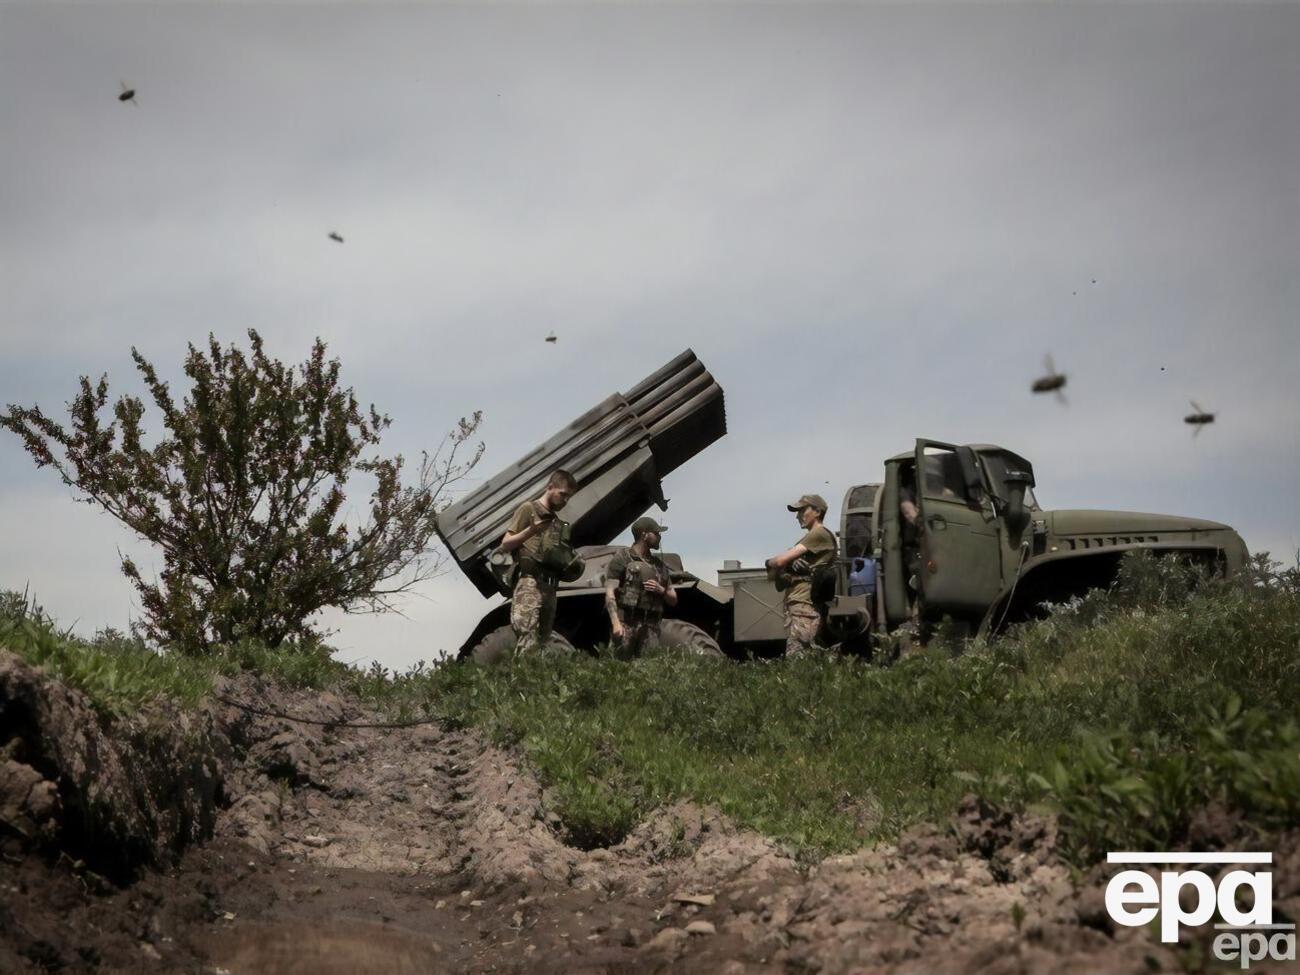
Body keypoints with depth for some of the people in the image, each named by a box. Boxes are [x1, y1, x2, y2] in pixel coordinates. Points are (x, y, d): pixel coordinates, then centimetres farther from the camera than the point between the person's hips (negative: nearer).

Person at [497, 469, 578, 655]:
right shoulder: (529, 509, 6)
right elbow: (505, 545, 0)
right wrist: (531, 530, -15)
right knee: (528, 644, -20)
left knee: (542, 643, 3)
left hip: (550, 587, 7)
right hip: (529, 582, -7)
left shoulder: (559, 524, 25)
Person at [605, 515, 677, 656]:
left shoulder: (660, 565, 20)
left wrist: (661, 590, 1)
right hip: (626, 623, -4)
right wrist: (615, 623, -18)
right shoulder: (622, 559, 4)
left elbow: (673, 600, 23)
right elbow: (610, 593, -6)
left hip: (650, 626, 4)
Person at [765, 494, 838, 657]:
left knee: (795, 659, -16)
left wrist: (770, 563, 12)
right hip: (793, 604, 10)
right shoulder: (807, 538, 26)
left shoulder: (820, 533, -5)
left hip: (805, 605, -10)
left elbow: (780, 560, -10)